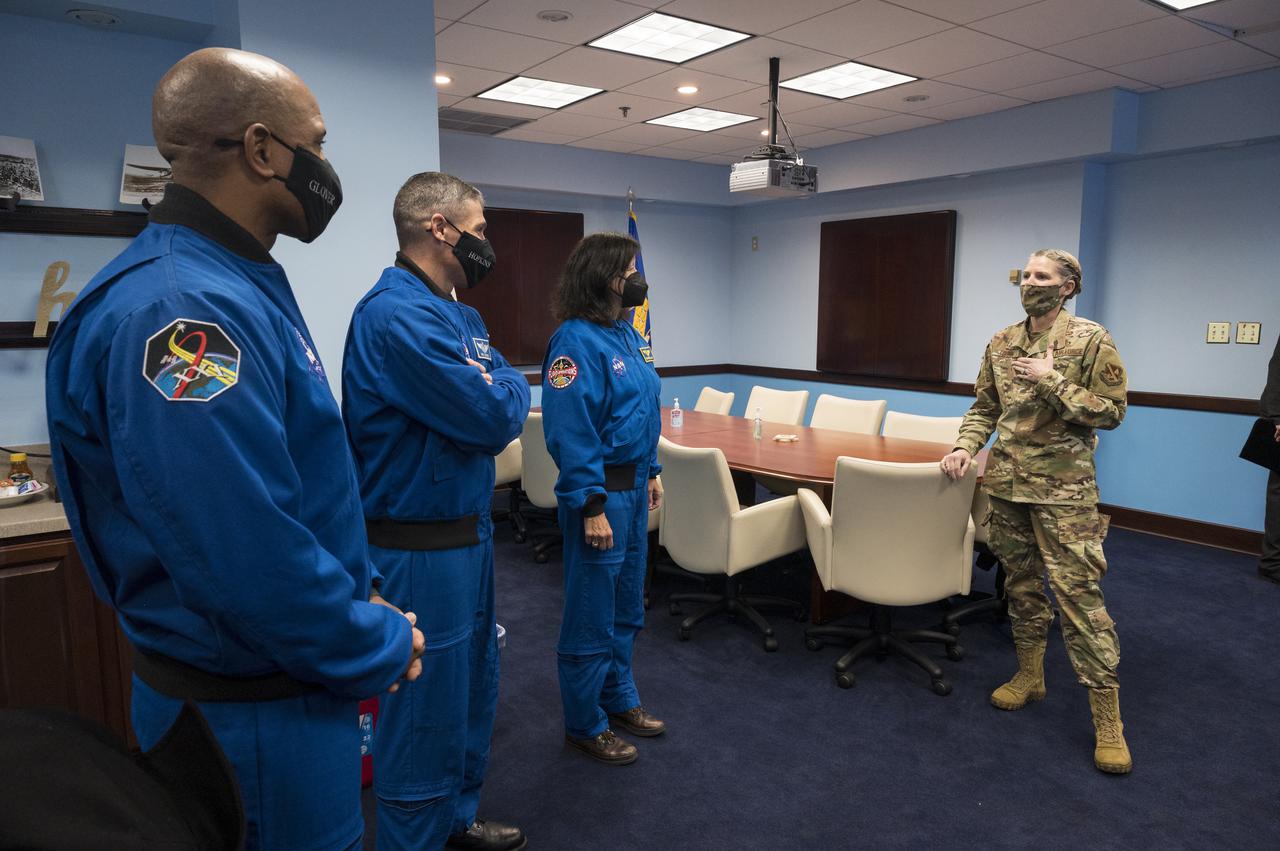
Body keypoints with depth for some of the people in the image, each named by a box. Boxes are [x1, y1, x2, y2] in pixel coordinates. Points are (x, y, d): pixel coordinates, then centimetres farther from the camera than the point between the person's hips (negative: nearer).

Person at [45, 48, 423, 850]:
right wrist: (382, 650, -16)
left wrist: (360, 589, 9)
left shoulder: (244, 286, 6)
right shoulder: (181, 312, -27)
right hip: (250, 712, -9)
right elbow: (251, 560, -31)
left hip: (290, 680, 9)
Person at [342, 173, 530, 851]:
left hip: (466, 530, 10)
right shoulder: (396, 316, -22)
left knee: (472, 685, 23)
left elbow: (502, 387, 11)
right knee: (427, 707, 5)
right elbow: (496, 418, -24)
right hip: (421, 547, -10)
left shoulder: (459, 313, 11)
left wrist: (495, 391, -9)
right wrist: (509, 387, -5)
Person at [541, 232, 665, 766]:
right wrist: (591, 506, -22)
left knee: (626, 607, 20)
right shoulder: (576, 341, -18)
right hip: (600, 491, -9)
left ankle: (619, 700, 38)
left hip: (632, 486, 9)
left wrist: (650, 472, 18)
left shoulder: (627, 334, 11)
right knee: (592, 615, 4)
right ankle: (584, 725, 22)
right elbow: (569, 430, -22)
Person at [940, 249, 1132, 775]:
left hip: (1063, 488, -5)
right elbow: (984, 408, 13)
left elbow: (1112, 412, -9)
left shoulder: (1091, 340, -6)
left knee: (1078, 591, -6)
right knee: (1020, 582, 15)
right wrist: (965, 446, -4)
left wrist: (1053, 382, -19)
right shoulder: (1000, 344, 9)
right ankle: (1030, 674, 32)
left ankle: (1107, 715, 2)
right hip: (1006, 482, 5)